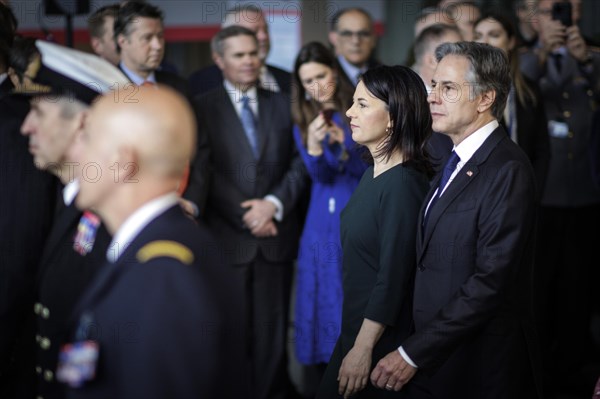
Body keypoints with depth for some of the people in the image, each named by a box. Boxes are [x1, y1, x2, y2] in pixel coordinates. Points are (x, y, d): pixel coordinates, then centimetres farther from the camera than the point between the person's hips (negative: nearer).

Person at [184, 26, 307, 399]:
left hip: (276, 236, 2)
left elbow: (300, 163, 5)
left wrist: (274, 203, -10)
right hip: (228, 238, -2)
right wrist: (249, 216, -17)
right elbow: (202, 173, -7)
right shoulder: (203, 108, 2)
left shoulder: (283, 103, 11)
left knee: (273, 331, 6)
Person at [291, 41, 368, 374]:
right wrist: (314, 144, -26)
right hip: (323, 224, 2)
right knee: (325, 297, 5)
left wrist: (344, 143, -20)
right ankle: (325, 374, 14)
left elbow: (371, 169, -5)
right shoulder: (302, 122, 7)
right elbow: (320, 175, -7)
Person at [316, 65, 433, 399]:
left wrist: (363, 349, -19)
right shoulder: (374, 172, 6)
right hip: (356, 326, 9)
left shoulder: (403, 183, -21)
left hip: (383, 336, -9)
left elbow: (393, 277, -22)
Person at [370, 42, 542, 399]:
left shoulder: (508, 170, -17)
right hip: (437, 362, 8)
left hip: (480, 369, -8)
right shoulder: (458, 161, 11)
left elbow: (490, 282, -23)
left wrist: (413, 354, -20)